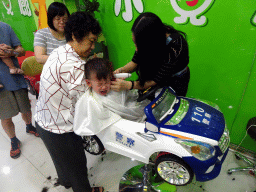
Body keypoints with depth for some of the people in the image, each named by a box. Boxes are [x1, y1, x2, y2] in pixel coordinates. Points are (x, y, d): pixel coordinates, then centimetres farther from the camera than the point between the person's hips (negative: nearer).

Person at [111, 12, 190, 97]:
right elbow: (135, 62, -10)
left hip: (176, 81, -4)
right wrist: (122, 70, -31)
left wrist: (127, 85, -42)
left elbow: (157, 80, -33)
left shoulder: (175, 46, -36)